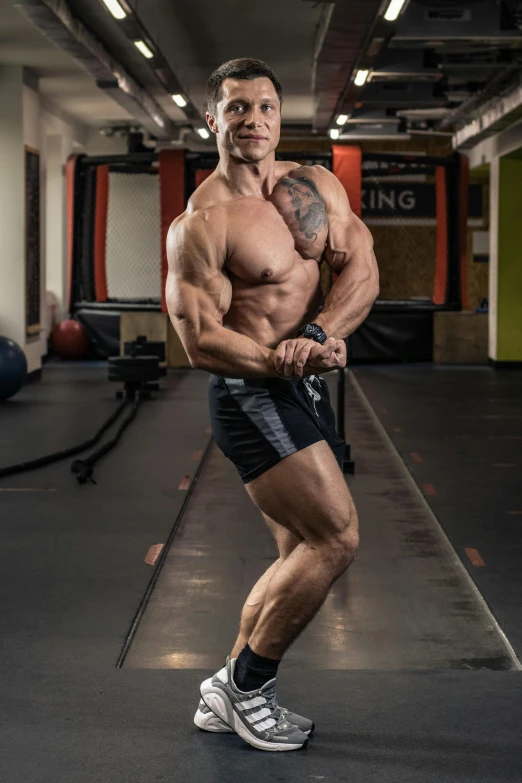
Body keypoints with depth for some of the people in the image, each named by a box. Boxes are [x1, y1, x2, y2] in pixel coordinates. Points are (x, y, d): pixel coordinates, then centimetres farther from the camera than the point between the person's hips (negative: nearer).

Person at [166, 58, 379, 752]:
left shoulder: (318, 186, 7)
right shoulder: (201, 223, -13)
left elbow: (362, 273, -4)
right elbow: (202, 342, -16)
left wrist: (315, 335, -21)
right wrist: (287, 360, -27)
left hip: (304, 389, 8)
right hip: (250, 395, -8)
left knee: (304, 554, 13)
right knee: (337, 538, -14)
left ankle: (227, 696, 25)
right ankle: (247, 685, 2)